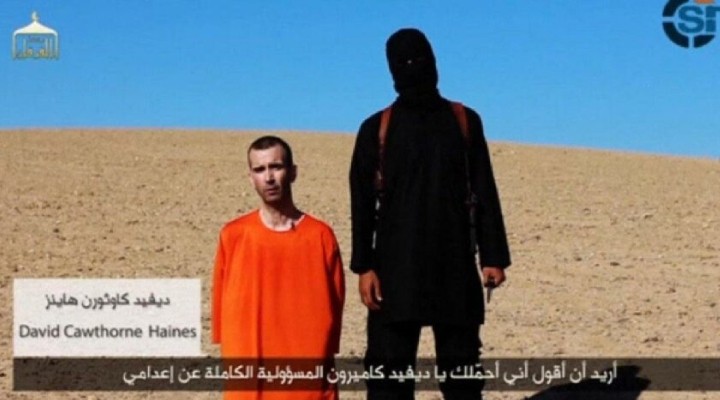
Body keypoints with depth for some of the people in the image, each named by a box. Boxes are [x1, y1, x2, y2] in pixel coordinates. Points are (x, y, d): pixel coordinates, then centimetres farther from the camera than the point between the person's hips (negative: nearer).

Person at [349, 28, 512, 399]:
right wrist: (364, 267, -7)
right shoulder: (376, 128, 5)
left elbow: (485, 194, 7)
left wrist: (493, 257, 0)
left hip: (455, 266, 1)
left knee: (460, 367, 7)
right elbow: (362, 203, 2)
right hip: (395, 268, -1)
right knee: (388, 368, -2)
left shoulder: (465, 121, 7)